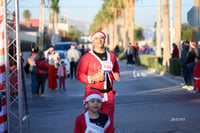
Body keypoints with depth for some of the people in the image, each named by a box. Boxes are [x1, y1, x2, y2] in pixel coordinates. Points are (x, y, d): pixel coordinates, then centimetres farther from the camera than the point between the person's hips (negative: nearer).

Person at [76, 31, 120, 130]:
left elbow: (116, 70, 28)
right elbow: (79, 75, -2)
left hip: (109, 95, 4)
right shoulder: (87, 57, -1)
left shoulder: (111, 56, 14)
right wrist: (92, 78, -17)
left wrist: (116, 75, 5)